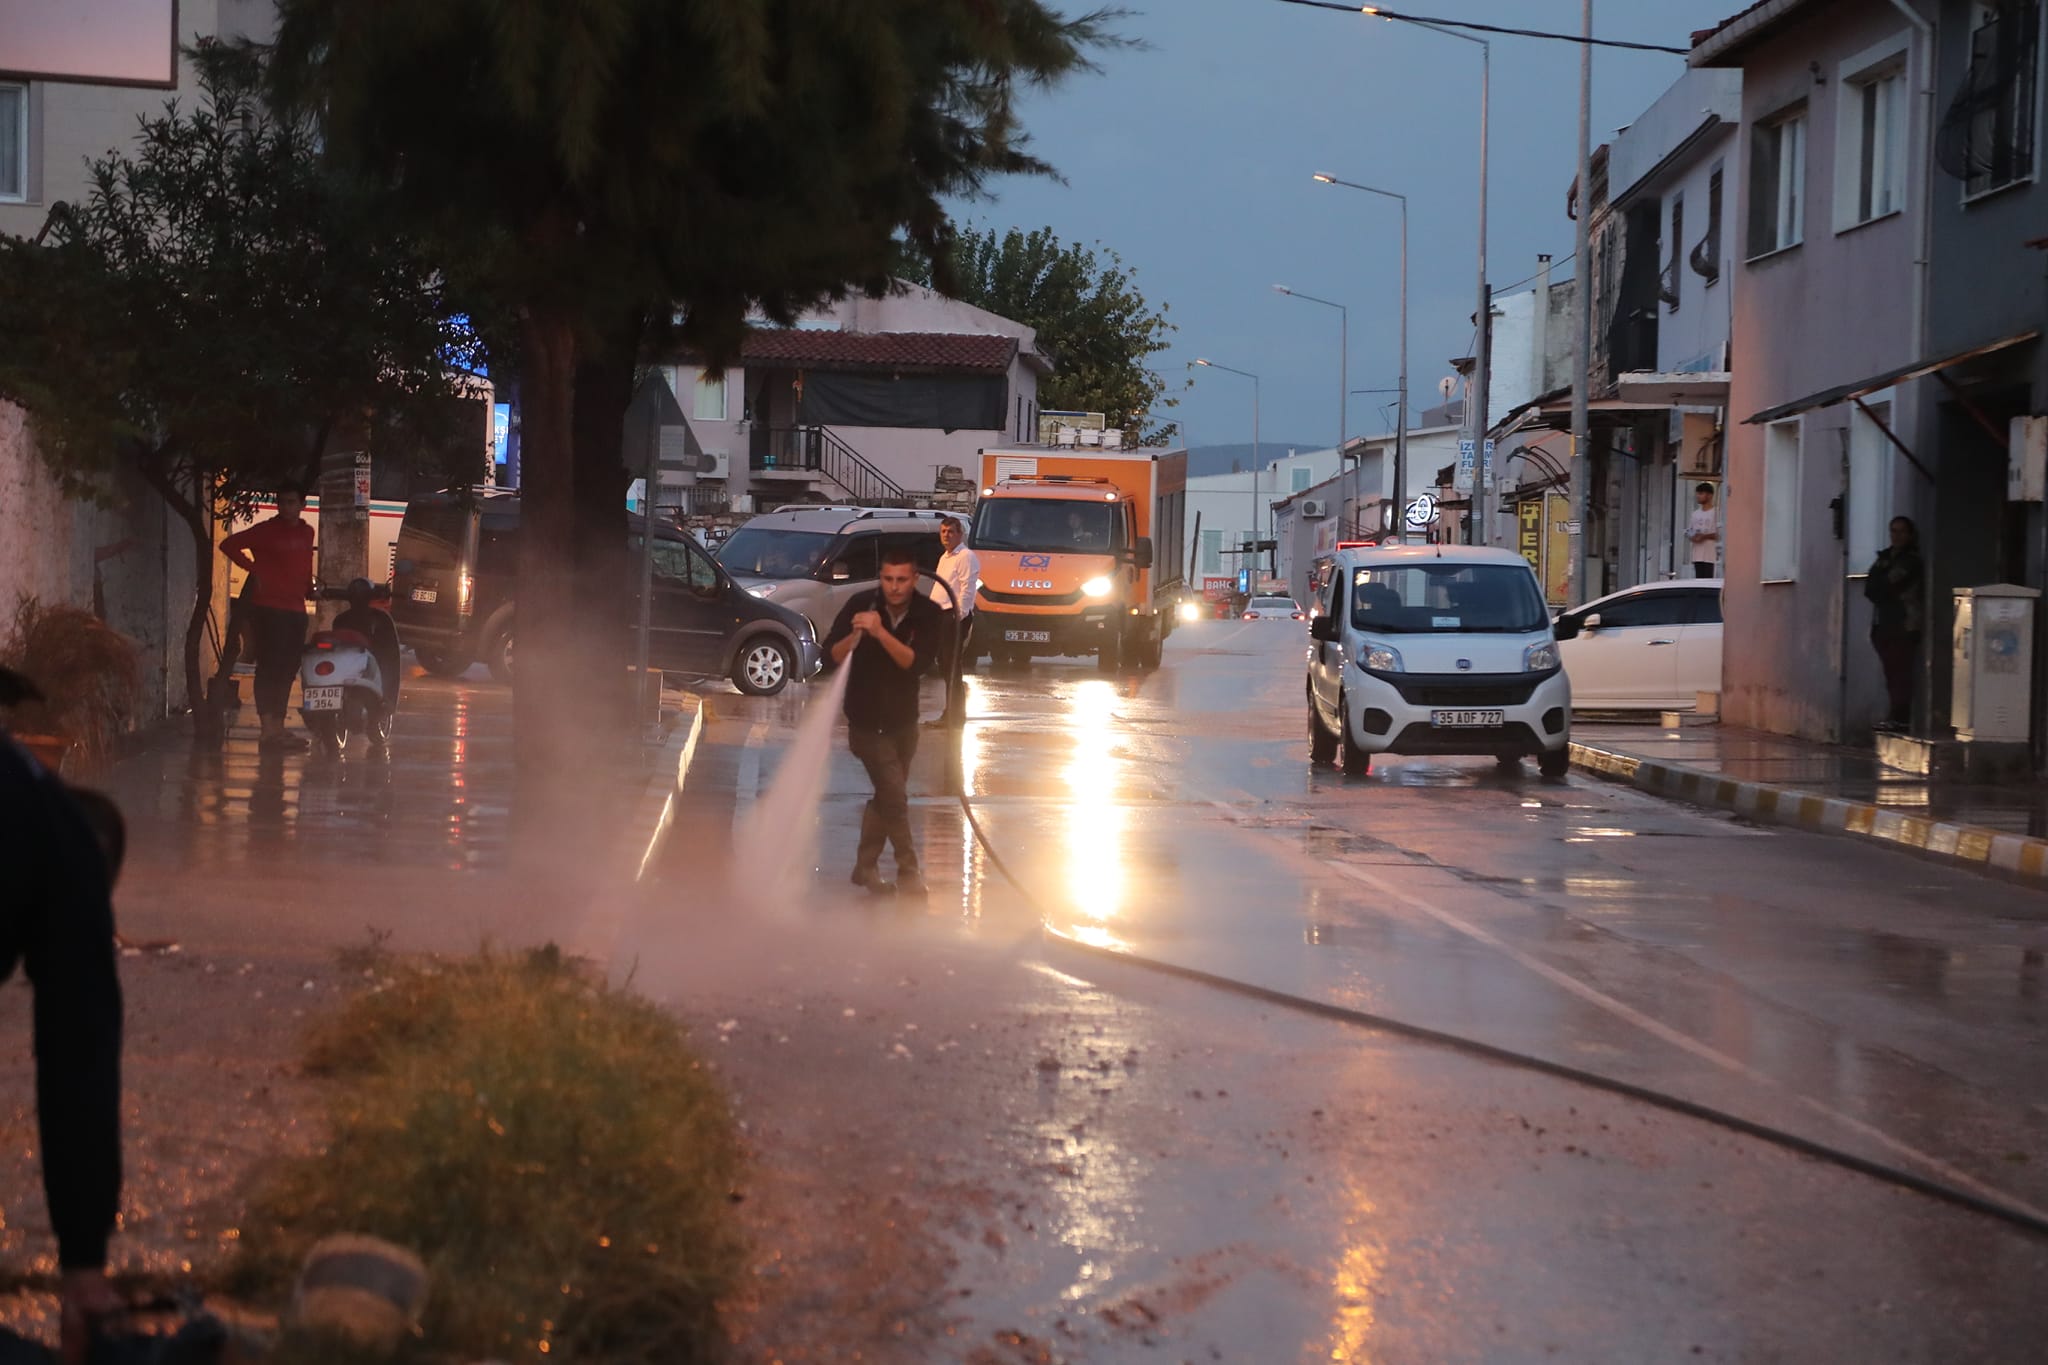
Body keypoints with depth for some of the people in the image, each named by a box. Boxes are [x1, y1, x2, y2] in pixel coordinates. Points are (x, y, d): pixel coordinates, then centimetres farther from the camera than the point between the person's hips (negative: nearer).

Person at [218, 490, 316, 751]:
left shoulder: (307, 533, 14)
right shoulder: (266, 531, -6)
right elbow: (229, 545, -6)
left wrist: (310, 588, 8)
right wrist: (254, 569, -11)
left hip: (295, 610, 7)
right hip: (268, 609, -7)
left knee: (288, 670, 10)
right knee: (269, 668, -10)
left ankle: (278, 729, 17)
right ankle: (268, 730, -12)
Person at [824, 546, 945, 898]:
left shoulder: (929, 615, -12)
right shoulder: (862, 605, -15)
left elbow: (918, 664, -24)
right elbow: (832, 655, -16)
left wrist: (881, 633, -37)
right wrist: (854, 636, -37)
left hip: (903, 720, 4)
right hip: (866, 721, -4)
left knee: (886, 796, 15)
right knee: (895, 796, -10)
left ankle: (866, 867, 29)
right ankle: (909, 873, -2)